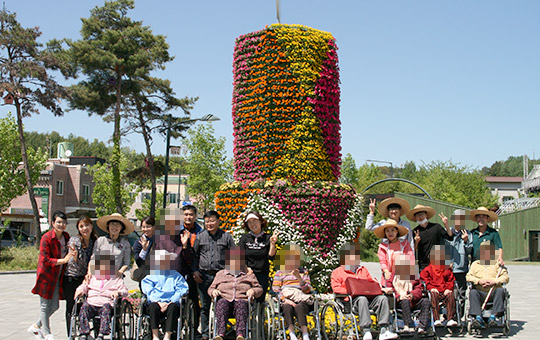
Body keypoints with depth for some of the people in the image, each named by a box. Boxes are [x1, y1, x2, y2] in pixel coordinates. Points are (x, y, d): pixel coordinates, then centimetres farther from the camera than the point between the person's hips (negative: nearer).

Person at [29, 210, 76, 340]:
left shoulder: (66, 237, 6)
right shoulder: (46, 238, -15)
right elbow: (45, 260, -19)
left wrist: (72, 254, -4)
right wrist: (63, 260, -25)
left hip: (58, 276, 7)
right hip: (46, 276, -7)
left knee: (54, 306, 12)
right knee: (45, 306, 3)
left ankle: (36, 326, 31)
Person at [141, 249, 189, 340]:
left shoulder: (175, 275, 19)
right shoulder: (151, 276, 20)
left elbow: (182, 290, 6)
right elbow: (149, 291, 6)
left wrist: (170, 303, -9)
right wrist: (158, 302, -11)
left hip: (171, 303, 0)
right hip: (156, 301, 0)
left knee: (173, 307, -33)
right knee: (153, 306, -33)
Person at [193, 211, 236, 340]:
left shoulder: (226, 237, 6)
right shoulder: (200, 237, 10)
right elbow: (194, 255, 15)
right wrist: (195, 271, 3)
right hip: (204, 276, 2)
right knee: (205, 306, 7)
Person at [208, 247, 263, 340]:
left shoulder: (249, 275, 27)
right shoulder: (220, 274, 29)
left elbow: (259, 289, 25)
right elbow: (210, 288, 29)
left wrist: (253, 291, 2)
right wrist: (213, 291, 5)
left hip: (241, 301, -1)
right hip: (225, 300, 1)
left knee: (241, 304, -38)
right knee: (221, 303, -36)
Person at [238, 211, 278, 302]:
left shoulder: (267, 238, 4)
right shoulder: (245, 238, 6)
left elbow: (271, 256, -2)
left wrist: (272, 243, -14)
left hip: (262, 275, 0)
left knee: (260, 299, -1)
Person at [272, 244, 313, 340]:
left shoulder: (304, 272, 25)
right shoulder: (280, 273, 21)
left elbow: (307, 290, 11)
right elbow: (275, 290, 7)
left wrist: (299, 278, -6)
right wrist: (285, 300, -12)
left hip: (301, 300, 0)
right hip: (286, 300, 0)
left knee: (299, 307, -36)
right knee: (287, 307, -37)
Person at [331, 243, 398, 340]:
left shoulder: (363, 269, 33)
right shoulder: (337, 272, 15)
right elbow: (336, 288, 2)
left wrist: (383, 289, 13)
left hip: (369, 296, 5)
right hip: (352, 299, -5)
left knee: (382, 298, -25)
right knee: (362, 299, -39)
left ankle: (384, 330, -30)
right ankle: (366, 331, -45)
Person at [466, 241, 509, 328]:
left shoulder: (497, 264, 21)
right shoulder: (475, 264, 24)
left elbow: (505, 277, 7)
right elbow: (468, 277, 10)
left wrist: (494, 281, -11)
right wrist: (479, 281, -10)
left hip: (494, 291, 0)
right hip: (480, 291, 0)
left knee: (500, 290, -34)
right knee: (473, 292, -33)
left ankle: (493, 316, -41)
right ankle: (478, 317, -44)